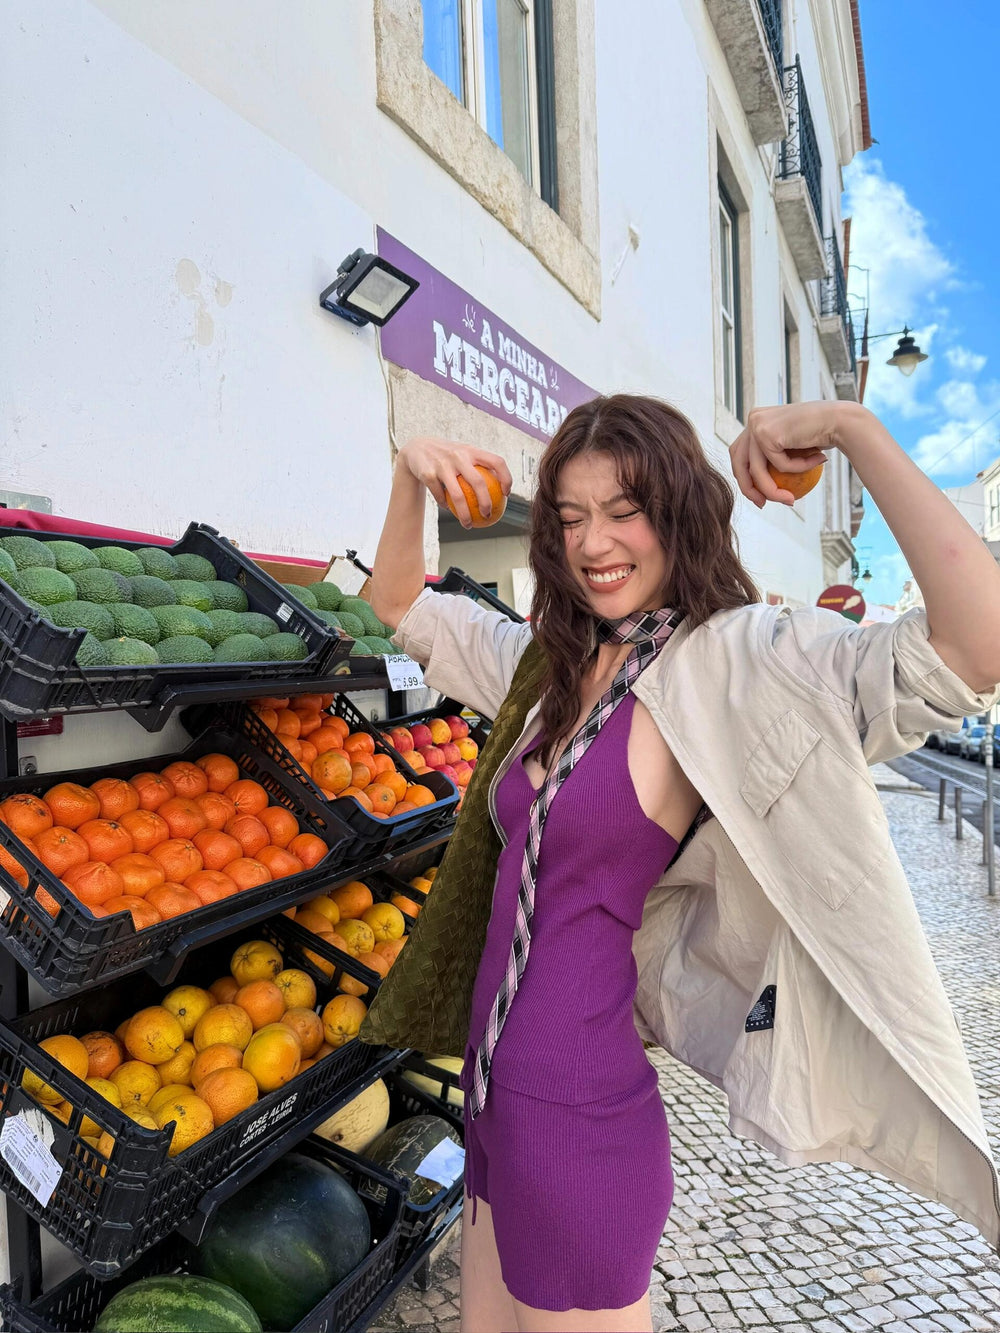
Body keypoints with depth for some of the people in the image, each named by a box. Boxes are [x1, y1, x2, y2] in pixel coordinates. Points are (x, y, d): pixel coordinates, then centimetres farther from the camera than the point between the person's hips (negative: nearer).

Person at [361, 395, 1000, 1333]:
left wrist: (853, 430, -23)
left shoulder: (741, 664, -16)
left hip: (577, 1117, -7)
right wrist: (410, 478, -2)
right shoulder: (548, 662, 5)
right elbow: (399, 602, 15)